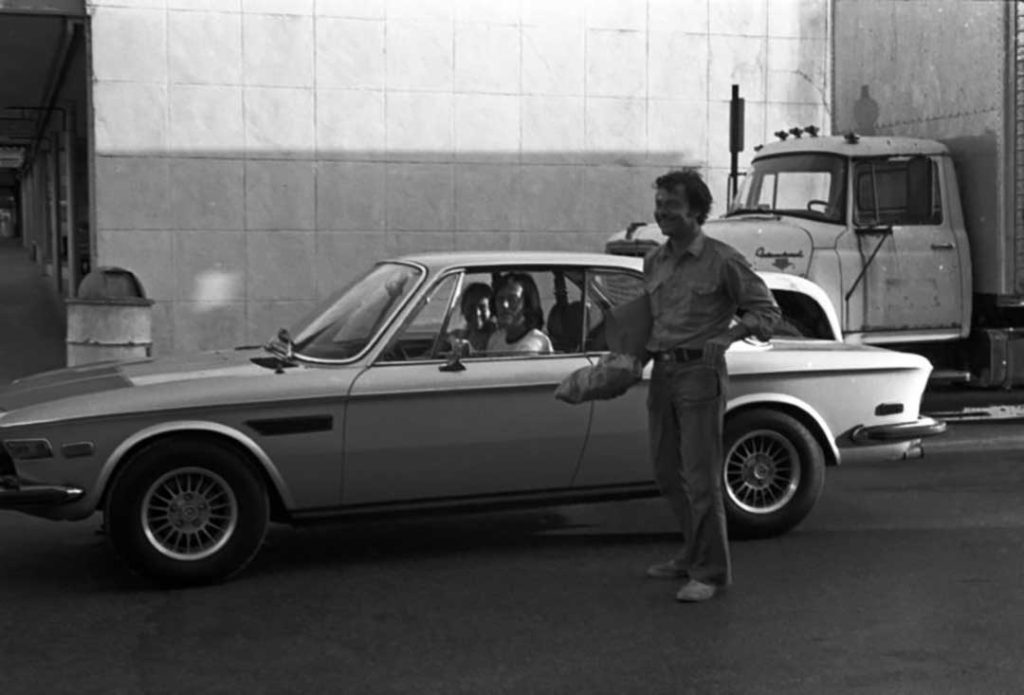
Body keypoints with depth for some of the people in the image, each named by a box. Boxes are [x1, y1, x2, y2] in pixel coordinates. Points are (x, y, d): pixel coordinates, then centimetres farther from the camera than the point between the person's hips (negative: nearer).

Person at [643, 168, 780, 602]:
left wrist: (729, 335, -16)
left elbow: (766, 310, -3)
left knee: (700, 476, -7)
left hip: (699, 372, -7)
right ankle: (694, 554, 28)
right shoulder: (654, 262, 12)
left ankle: (710, 571, 1)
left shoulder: (722, 261, -7)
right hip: (661, 371, 7)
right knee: (668, 473, 12)